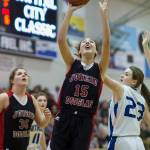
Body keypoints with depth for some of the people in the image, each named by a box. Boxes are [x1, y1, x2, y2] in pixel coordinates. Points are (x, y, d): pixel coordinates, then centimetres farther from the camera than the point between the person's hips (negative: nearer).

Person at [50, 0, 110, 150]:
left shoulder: (100, 68, 8)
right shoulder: (72, 64, 8)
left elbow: (106, 43, -5)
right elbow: (61, 40, -4)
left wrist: (104, 13, -10)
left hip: (84, 121, 0)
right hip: (64, 118, 0)